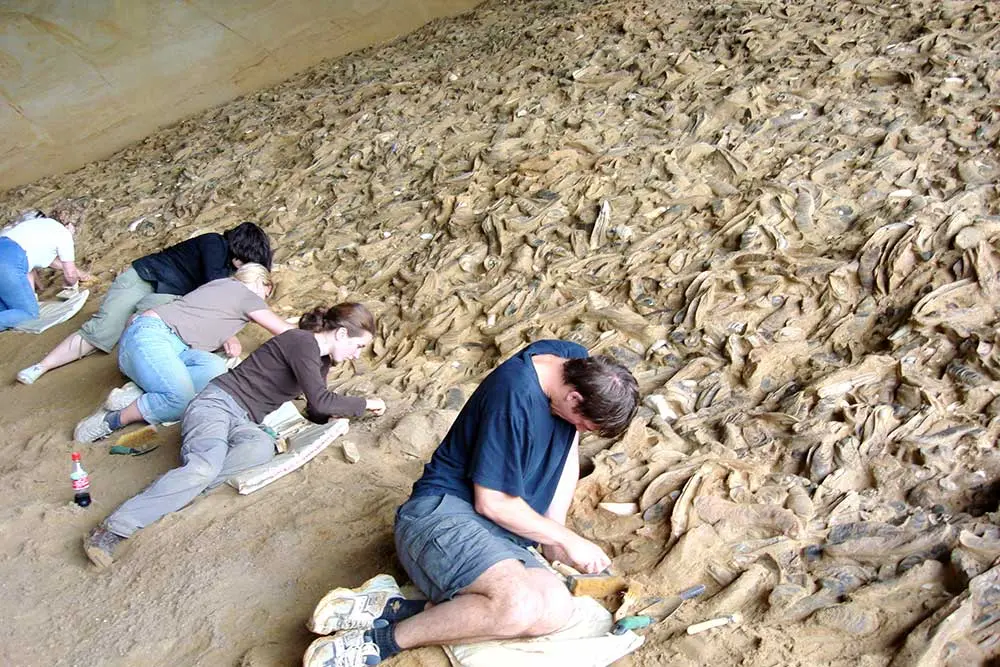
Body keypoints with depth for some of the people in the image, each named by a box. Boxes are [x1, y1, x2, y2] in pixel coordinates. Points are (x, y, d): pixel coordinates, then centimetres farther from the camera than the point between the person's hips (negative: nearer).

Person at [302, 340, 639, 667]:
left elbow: (567, 451, 14)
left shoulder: (578, 364, 3)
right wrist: (567, 539, -5)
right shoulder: (515, 395, -22)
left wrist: (555, 533, 5)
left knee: (555, 607, -22)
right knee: (519, 605, -35)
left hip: (498, 530, 9)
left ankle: (395, 607, -15)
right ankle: (378, 639, -16)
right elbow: (491, 503, -17)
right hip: (442, 510, -8)